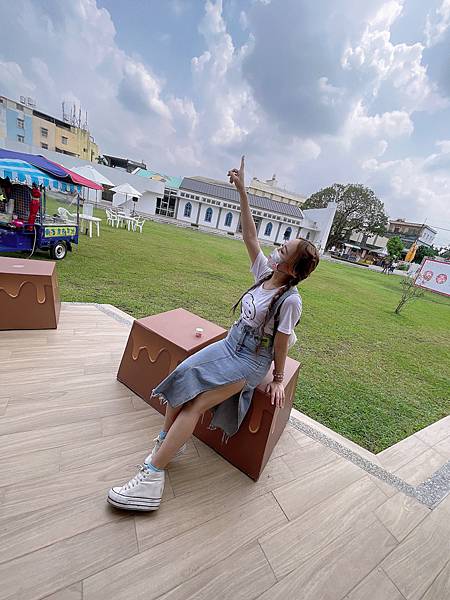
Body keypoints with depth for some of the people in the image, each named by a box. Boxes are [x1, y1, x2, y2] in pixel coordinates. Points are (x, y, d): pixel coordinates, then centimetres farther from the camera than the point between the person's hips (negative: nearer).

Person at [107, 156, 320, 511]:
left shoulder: (290, 300, -20)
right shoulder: (265, 271, -1)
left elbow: (281, 344, -14)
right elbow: (250, 236, -2)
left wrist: (278, 379, -4)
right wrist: (242, 192, -3)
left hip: (251, 361, -7)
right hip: (231, 344, 7)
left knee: (196, 402, -18)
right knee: (184, 378, -7)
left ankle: (153, 473, -7)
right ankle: (169, 443, 10)